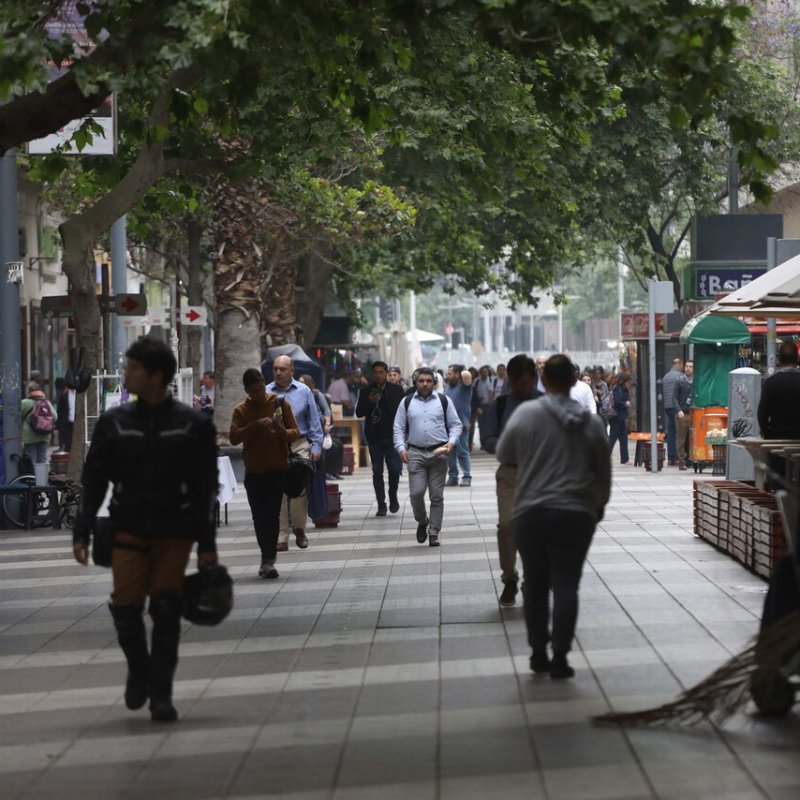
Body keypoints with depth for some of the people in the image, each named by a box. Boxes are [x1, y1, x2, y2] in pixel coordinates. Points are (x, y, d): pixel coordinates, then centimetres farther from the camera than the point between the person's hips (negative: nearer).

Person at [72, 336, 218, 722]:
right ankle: (139, 671, 19)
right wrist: (82, 532, 0)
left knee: (166, 611, -3)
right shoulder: (114, 422, 4)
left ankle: (161, 694, 6)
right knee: (125, 606, -8)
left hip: (174, 531, -1)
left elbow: (206, 488, 3)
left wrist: (207, 543, 0)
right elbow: (93, 480, 7)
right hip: (128, 530, 1)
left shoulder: (193, 425, 0)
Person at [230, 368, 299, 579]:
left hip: (277, 468, -2)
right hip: (253, 471, 2)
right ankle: (268, 558, 18)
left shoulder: (280, 403, 3)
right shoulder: (241, 410, 5)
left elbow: (295, 433, 1)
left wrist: (282, 431, -22)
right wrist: (255, 426, -22)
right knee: (259, 517, 6)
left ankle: (268, 560, -11)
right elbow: (234, 437, -9)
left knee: (271, 514, -10)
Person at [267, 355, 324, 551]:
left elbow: (314, 420, 8)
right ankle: (281, 537, 2)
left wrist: (316, 445, 2)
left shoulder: (303, 391, 6)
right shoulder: (266, 392, 5)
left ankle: (299, 528, 17)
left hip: (299, 446, 0)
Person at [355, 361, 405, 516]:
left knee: (395, 469, -8)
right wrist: (369, 402, -14)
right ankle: (381, 505, 9)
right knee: (377, 472, 3)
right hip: (374, 437, 1)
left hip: (392, 436, -1)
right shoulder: (366, 391, 5)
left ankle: (393, 497, 18)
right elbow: (359, 413, 4)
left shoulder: (396, 390, 3)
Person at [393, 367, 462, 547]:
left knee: (437, 496, 1)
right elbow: (399, 428, 9)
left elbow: (456, 424, 8)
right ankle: (422, 521, 18)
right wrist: (401, 448, -6)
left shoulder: (444, 401, 7)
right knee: (416, 493, -10)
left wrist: (451, 443, -8)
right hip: (415, 453, 0)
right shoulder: (407, 402, 8)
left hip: (439, 453, 0)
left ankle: (434, 532, 8)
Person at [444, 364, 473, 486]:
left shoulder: (464, 386, -4)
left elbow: (466, 375, -24)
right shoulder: (447, 387, 14)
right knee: (450, 452, 9)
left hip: (461, 424, -6)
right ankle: (452, 477, 16)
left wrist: (463, 370, -1)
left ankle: (467, 477, -2)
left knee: (463, 452, -5)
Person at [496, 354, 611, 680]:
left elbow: (503, 455, 6)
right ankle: (559, 657, -4)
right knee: (566, 585, 1)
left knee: (536, 584, 12)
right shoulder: (592, 423, 1)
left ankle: (538, 653, 16)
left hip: (531, 512, 0)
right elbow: (604, 472, 9)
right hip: (575, 514, 0)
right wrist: (599, 505, 24)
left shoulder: (525, 413, -5)